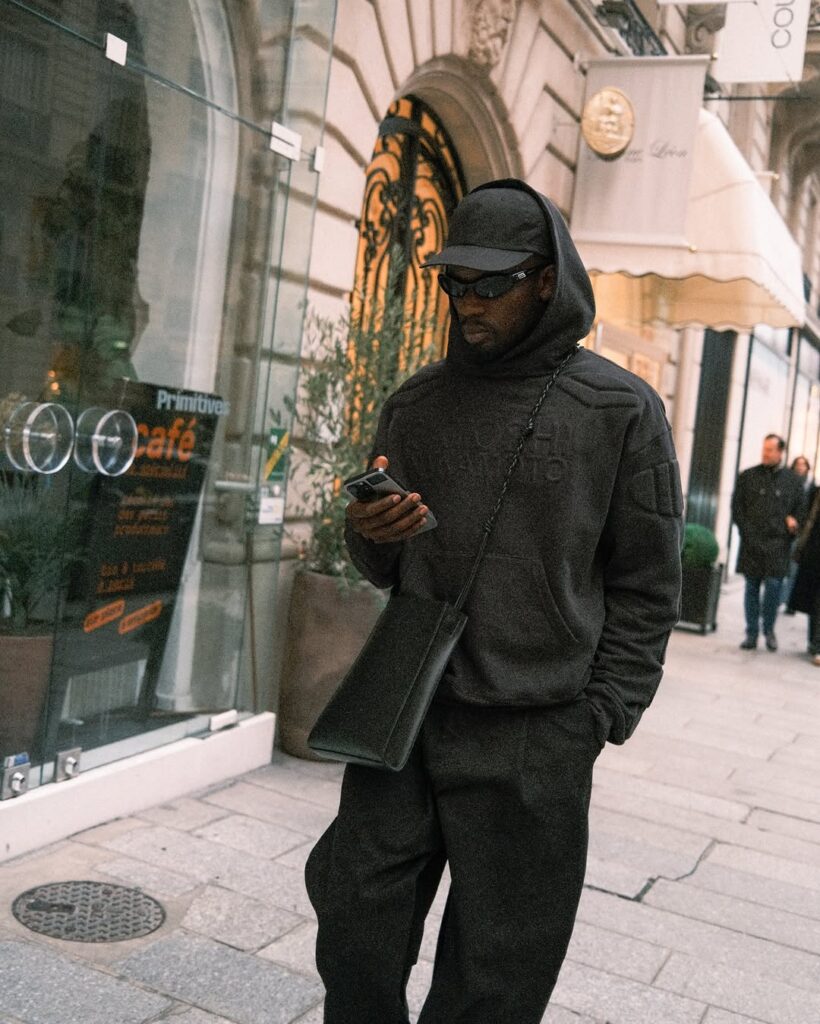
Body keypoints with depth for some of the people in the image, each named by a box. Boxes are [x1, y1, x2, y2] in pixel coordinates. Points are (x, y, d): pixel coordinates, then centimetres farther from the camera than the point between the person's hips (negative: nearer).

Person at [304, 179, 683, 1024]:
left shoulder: (620, 410, -2)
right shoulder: (414, 405, 9)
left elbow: (646, 586, -1)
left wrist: (597, 721, -6)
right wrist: (370, 534, -9)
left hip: (535, 737, -3)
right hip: (405, 710, 4)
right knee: (356, 926, 8)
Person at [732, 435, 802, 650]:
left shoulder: (792, 480, 7)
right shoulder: (747, 477, 7)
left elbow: (800, 509, 14)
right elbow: (736, 507, 7)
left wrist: (792, 522, -3)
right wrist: (747, 531, -3)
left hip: (778, 545, -1)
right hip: (751, 544, 1)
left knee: (773, 585, -9)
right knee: (751, 588, 5)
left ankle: (769, 630, 11)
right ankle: (751, 633, 14)